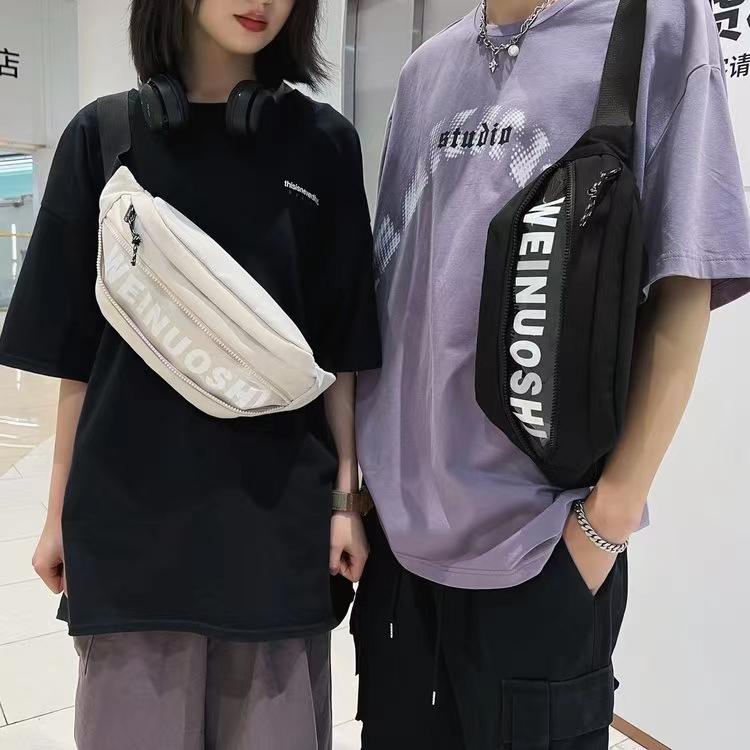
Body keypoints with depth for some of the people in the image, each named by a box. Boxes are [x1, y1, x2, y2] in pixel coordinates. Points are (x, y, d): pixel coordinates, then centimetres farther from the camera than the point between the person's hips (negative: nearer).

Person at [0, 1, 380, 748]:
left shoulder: (322, 143, 1)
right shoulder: (104, 135, 1)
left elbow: (340, 348, 1)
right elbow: (77, 353, 3)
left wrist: (347, 494, -2)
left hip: (278, 511, 0)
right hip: (132, 509, 1)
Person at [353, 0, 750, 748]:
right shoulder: (425, 68, 12)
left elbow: (682, 292, -5)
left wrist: (615, 505, -10)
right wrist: (357, 474, 10)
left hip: (543, 534, -4)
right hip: (398, 519, 5)